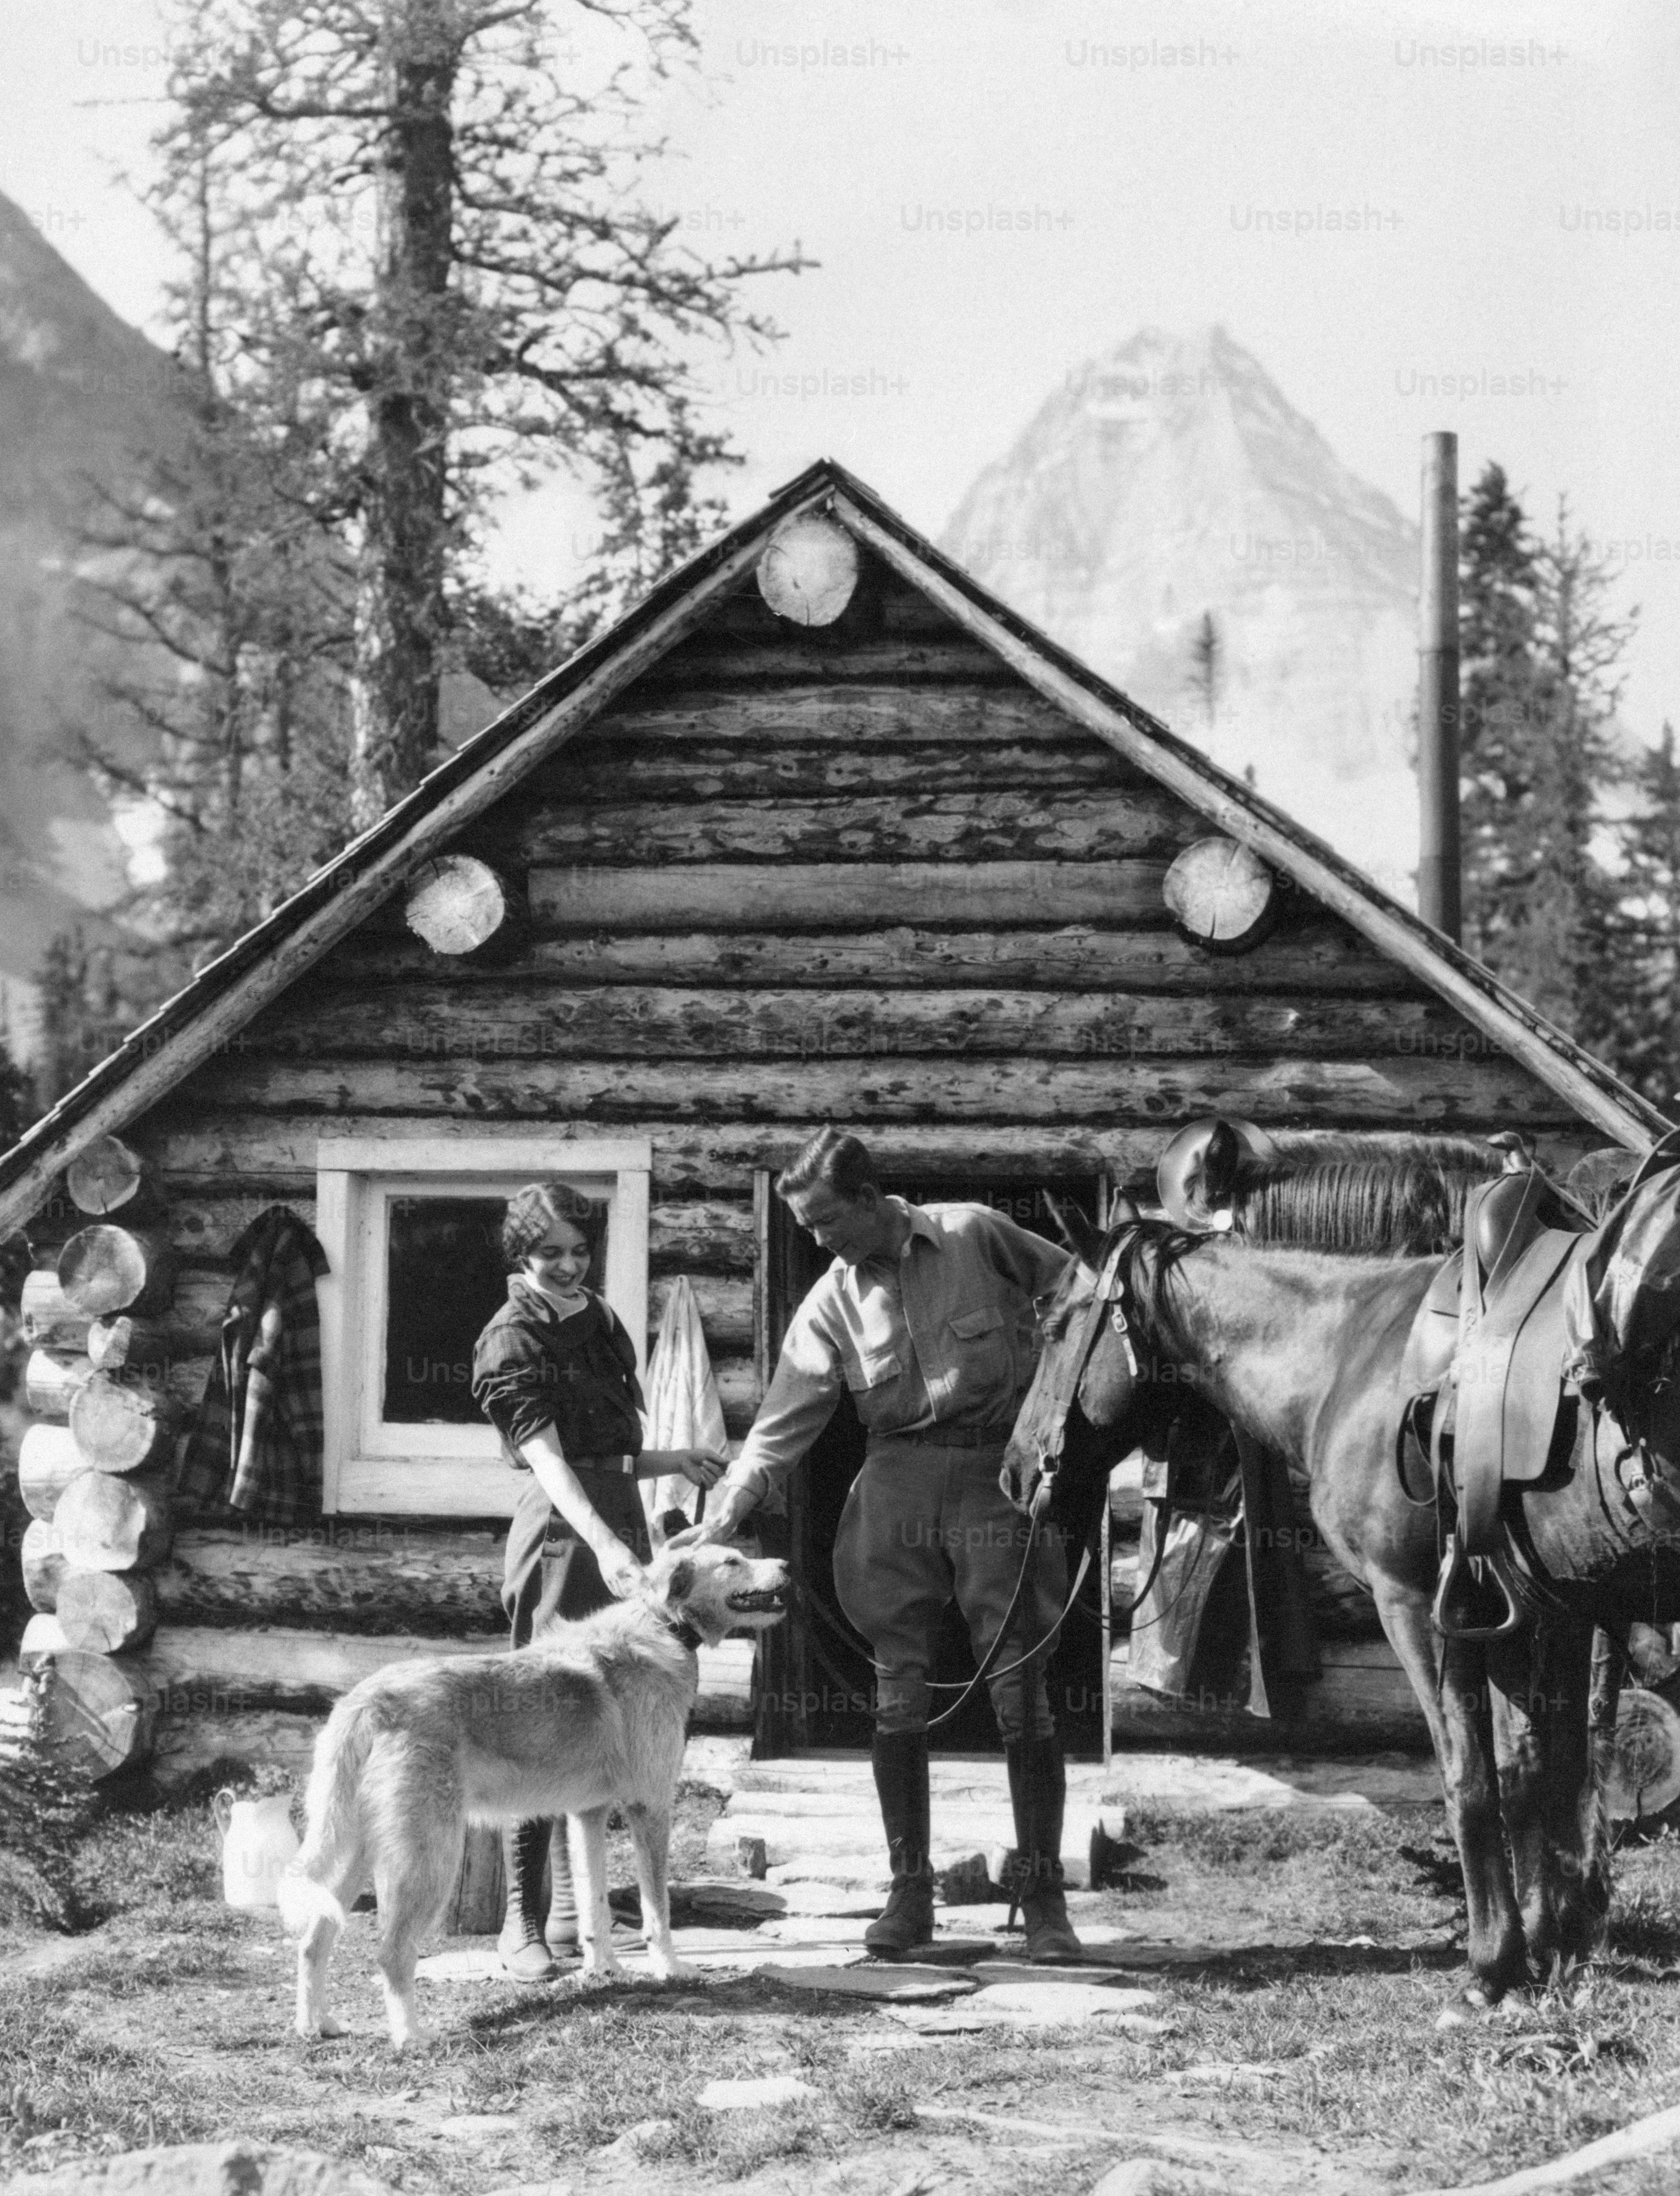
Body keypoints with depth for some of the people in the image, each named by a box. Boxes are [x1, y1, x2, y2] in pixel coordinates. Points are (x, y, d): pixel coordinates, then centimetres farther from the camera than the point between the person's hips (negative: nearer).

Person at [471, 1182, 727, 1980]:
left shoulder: (598, 1322, 18)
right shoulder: (513, 1340, -7)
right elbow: (548, 1459, -21)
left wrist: (676, 1461, 16)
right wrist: (604, 1544, -32)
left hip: (618, 1530, 8)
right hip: (560, 1536, -8)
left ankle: (574, 1909, 15)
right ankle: (522, 1920, -9)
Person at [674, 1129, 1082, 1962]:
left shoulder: (976, 1236, -2)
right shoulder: (833, 1302, 6)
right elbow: (781, 1424, 5)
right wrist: (722, 1519, -3)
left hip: (997, 1476, -3)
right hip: (896, 1480, 3)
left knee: (1020, 1689, -5)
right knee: (898, 1693, 1)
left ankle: (1043, 1898, 1)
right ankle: (909, 1891, 9)